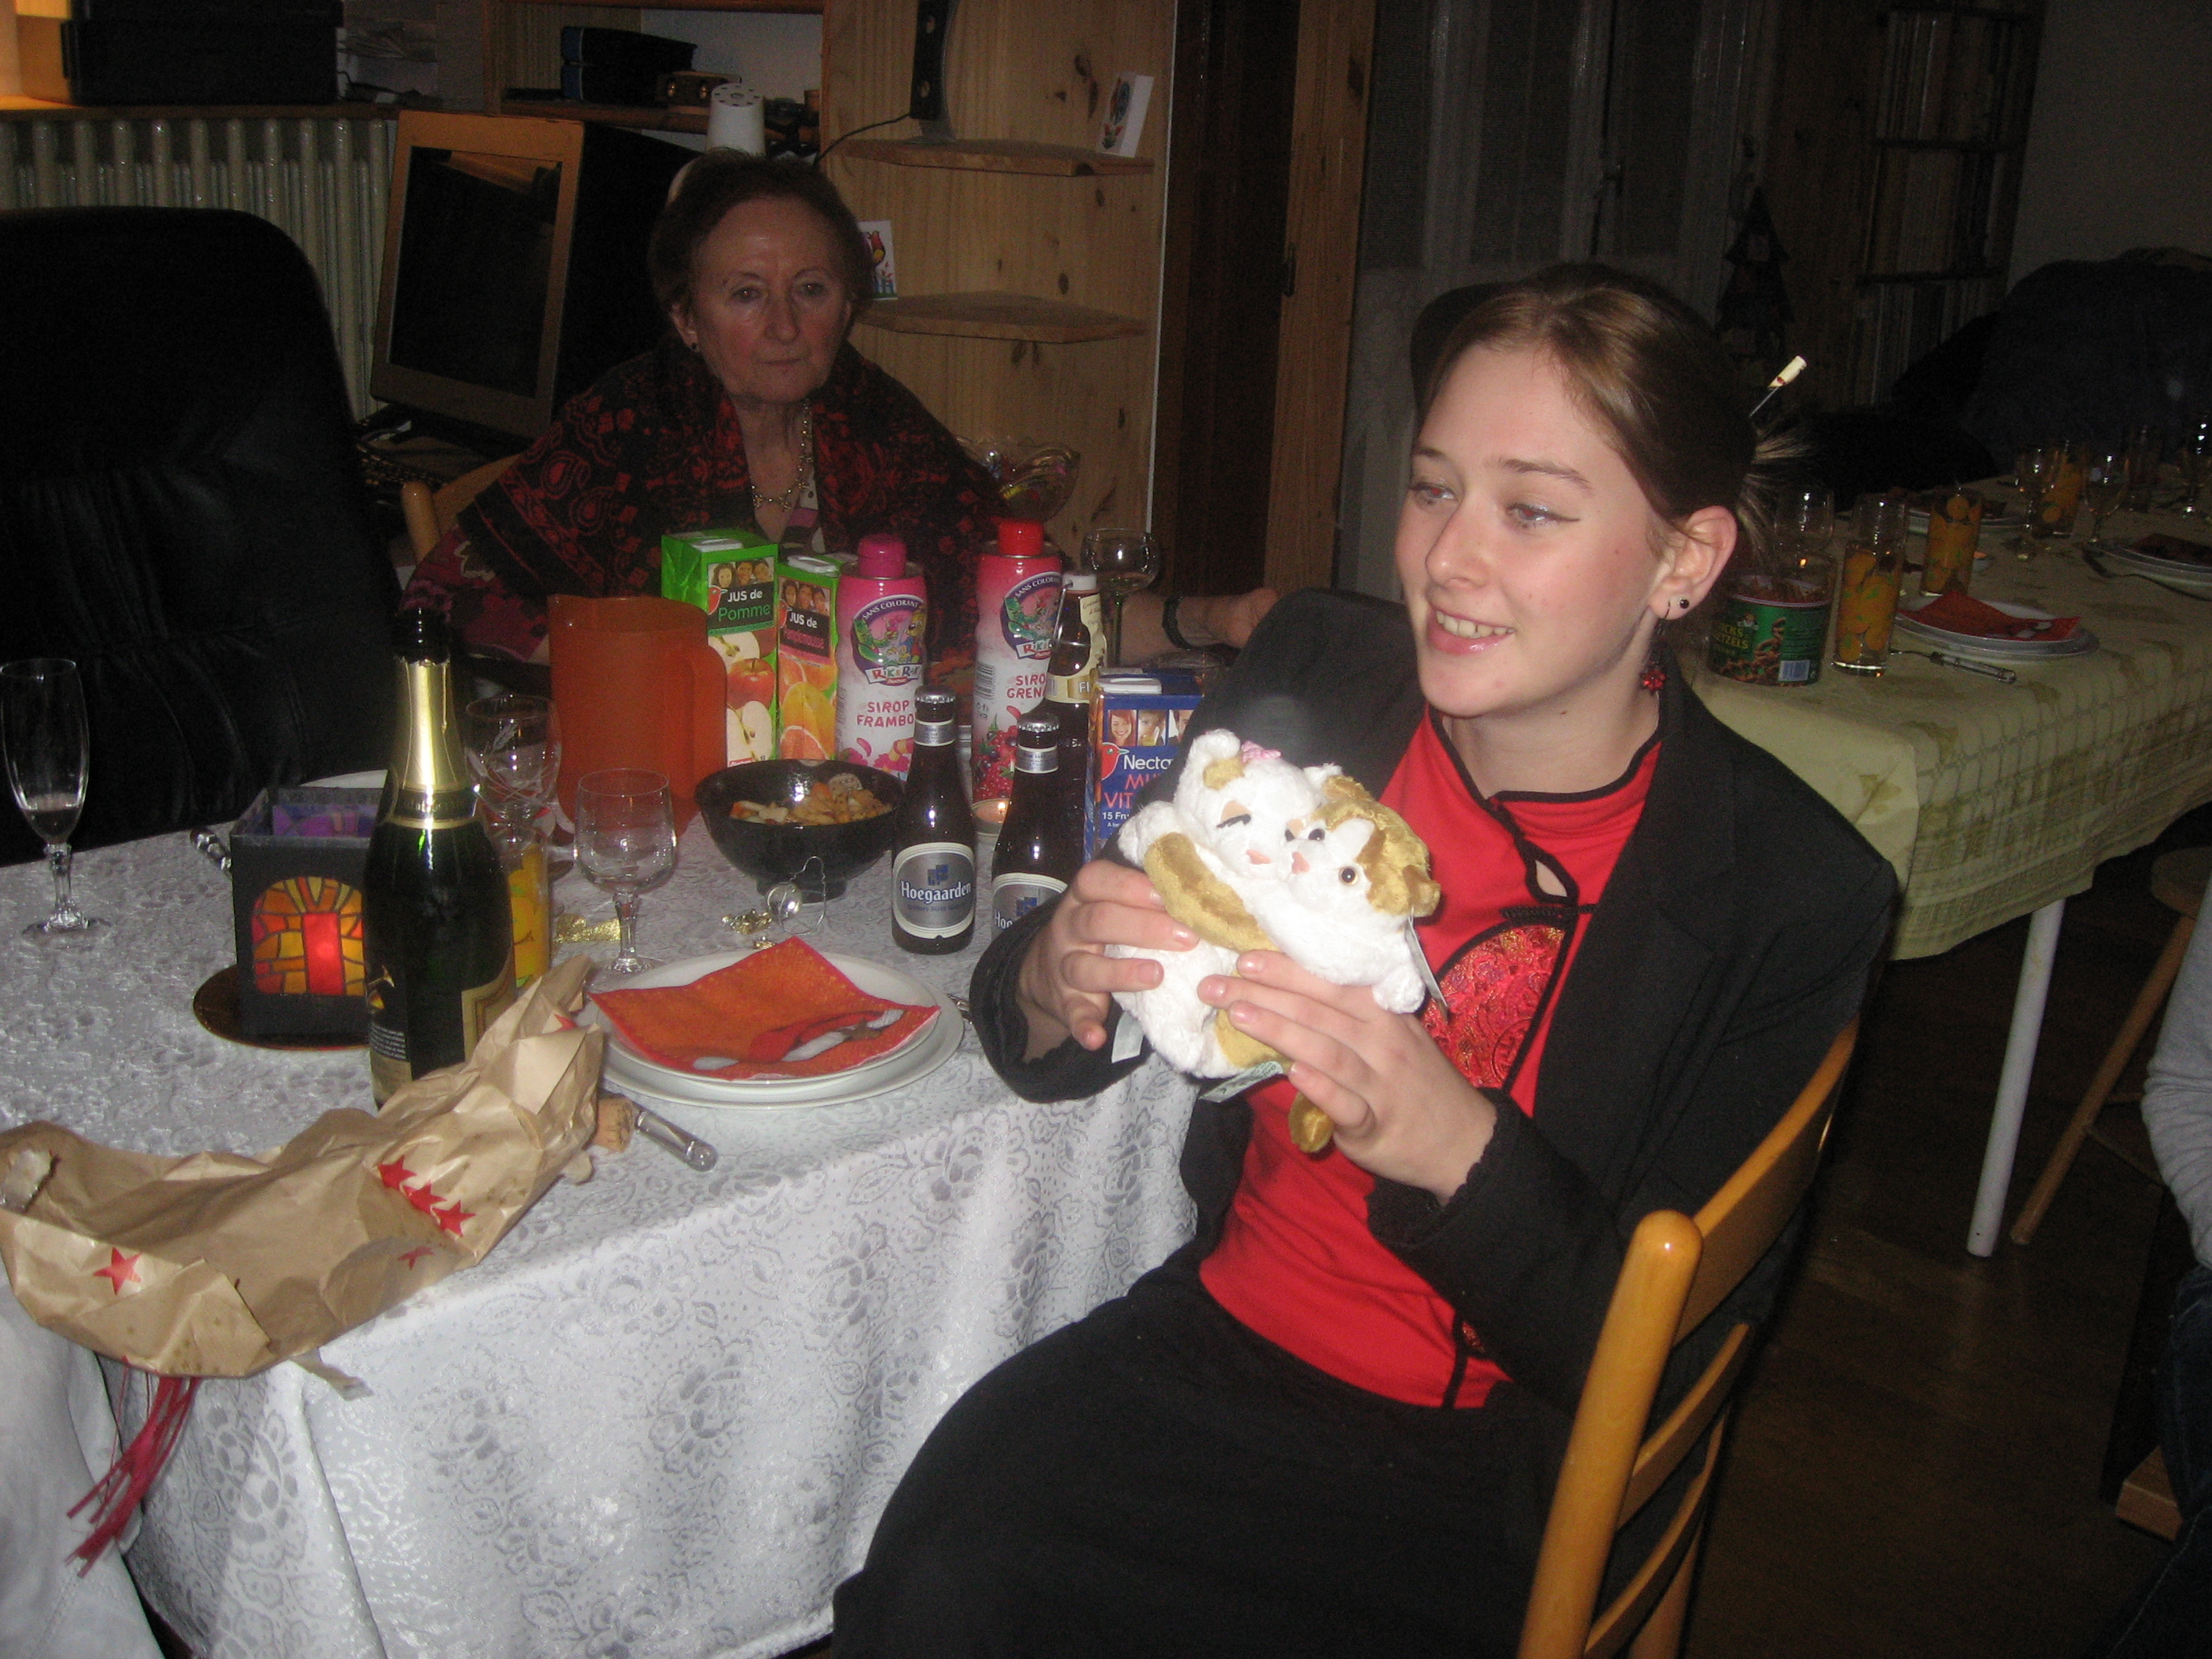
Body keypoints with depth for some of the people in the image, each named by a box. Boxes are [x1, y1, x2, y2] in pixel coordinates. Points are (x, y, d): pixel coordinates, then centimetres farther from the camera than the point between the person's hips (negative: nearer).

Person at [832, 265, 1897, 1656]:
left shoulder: (1791, 892, -14)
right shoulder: (1319, 677, -4)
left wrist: (1456, 1146, -28)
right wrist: (1055, 983, -20)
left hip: (1493, 1461, -3)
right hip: (1224, 1326, 4)